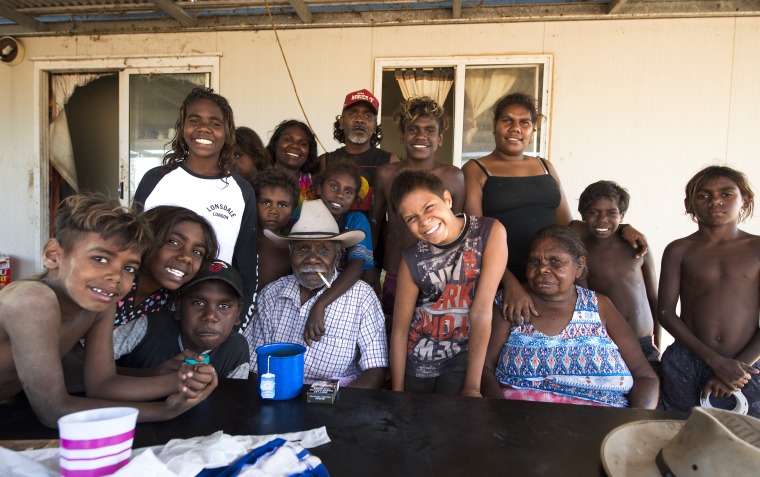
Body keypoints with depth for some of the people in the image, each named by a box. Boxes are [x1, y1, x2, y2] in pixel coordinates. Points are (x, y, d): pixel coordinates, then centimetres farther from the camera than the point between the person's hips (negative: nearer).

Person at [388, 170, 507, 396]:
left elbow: (482, 310, -21)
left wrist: (472, 386, -21)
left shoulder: (491, 232, -16)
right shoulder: (413, 260, -10)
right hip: (417, 359, 2)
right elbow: (400, 329, -5)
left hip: (465, 354, -2)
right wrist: (397, 391, -5)